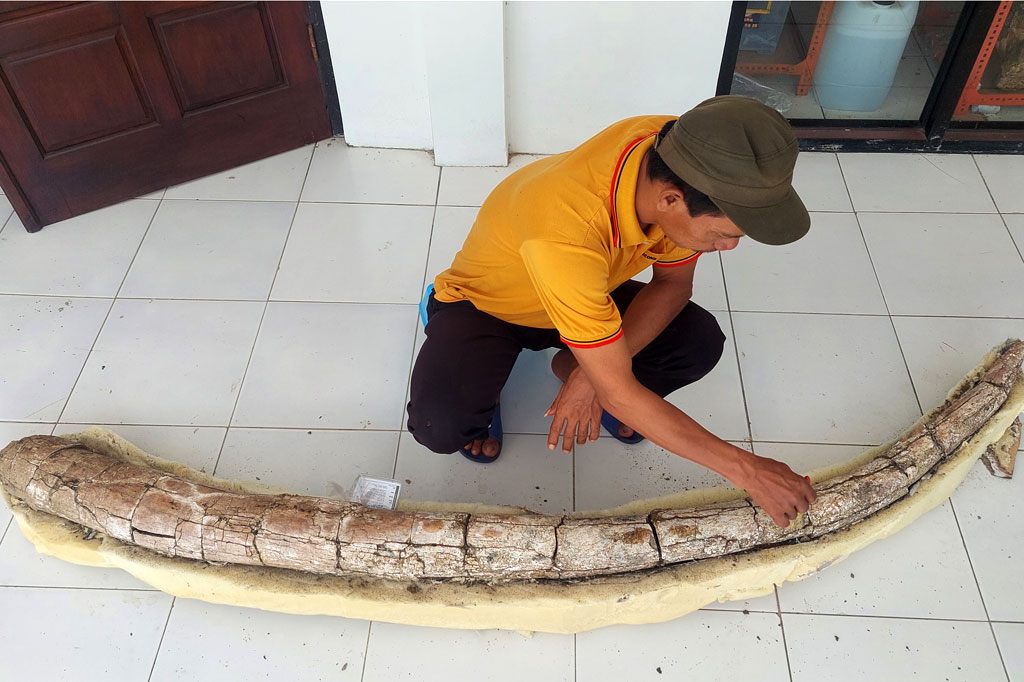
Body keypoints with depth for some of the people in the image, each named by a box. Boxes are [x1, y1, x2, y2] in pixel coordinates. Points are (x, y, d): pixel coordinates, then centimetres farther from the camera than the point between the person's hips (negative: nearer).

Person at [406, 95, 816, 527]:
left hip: (588, 293, 5)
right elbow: (618, 392, -37)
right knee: (440, 426, -32)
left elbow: (673, 284, -10)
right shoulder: (565, 232, -44)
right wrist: (744, 469, -31)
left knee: (701, 344, -19)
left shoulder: (676, 154, -25)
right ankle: (481, 386, 5)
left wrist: (596, 371, -25)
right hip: (484, 304, -5)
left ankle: (574, 364, 9)